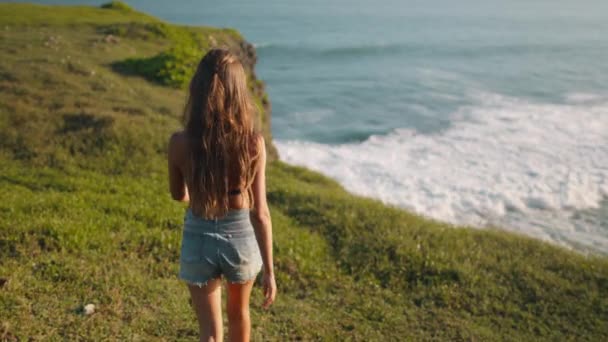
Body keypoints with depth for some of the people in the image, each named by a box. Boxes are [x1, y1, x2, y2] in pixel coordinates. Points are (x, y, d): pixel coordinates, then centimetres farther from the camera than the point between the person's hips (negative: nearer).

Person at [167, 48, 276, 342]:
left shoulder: (179, 143, -17)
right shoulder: (253, 143, -20)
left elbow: (178, 195, 2)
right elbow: (260, 214, -18)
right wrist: (269, 270, -9)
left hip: (198, 241, -1)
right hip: (241, 239, 1)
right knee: (238, 312, 30)